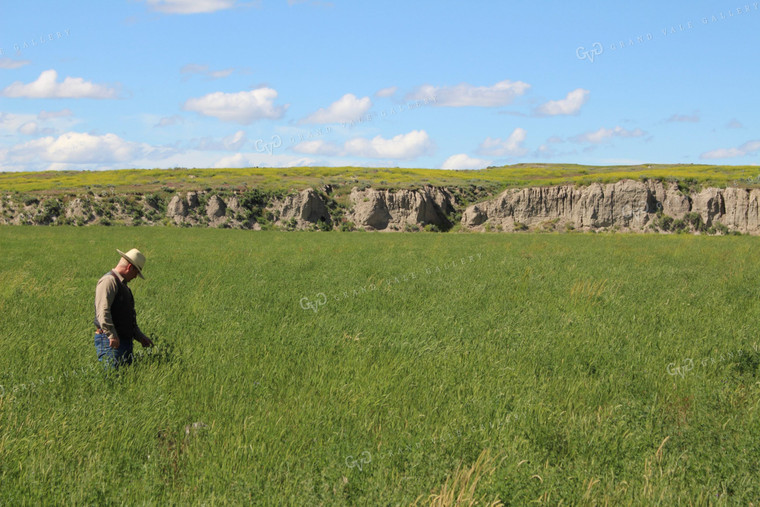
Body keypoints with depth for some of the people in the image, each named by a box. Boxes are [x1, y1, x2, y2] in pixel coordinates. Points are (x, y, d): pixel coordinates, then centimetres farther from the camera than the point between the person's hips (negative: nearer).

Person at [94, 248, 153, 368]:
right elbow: (103, 311, -22)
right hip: (111, 341, -10)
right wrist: (112, 335, -28)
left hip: (125, 340, 10)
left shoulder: (123, 285, 23)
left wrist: (140, 337, 27)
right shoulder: (109, 280, -10)